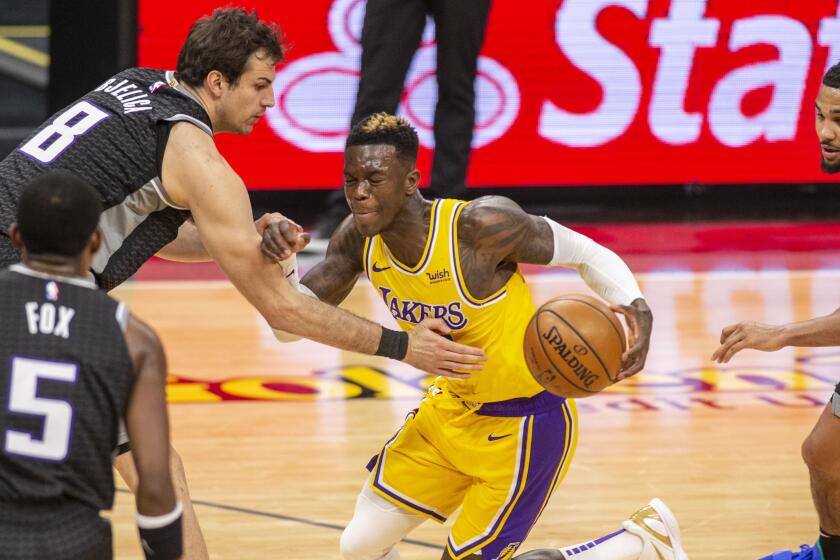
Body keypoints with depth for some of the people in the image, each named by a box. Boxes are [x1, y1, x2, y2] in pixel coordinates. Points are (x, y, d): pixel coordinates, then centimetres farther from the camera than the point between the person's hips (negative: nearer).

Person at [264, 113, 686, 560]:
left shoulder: (479, 225, -29)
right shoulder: (360, 239, -11)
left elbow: (585, 252, -16)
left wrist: (635, 306, -35)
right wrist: (278, 258, -28)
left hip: (524, 423, -7)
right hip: (452, 409, 7)